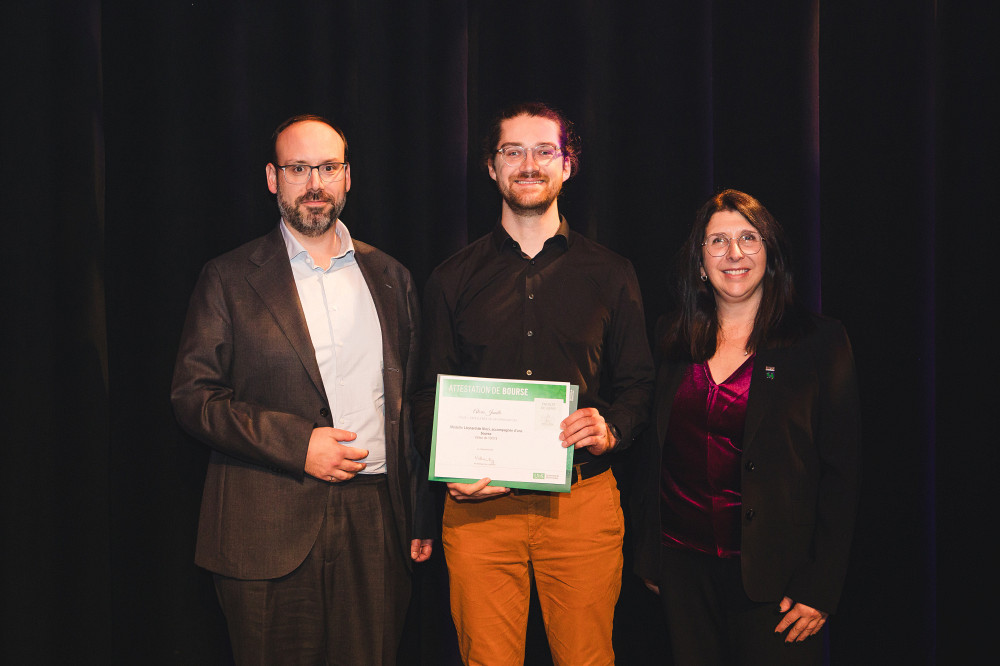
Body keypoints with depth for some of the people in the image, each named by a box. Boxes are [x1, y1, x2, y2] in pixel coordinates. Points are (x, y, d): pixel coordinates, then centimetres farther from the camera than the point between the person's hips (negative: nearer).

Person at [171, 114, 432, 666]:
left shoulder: (388, 277, 12)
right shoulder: (229, 280, 2)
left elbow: (410, 402, 14)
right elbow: (192, 396, -3)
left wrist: (421, 516, 11)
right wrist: (296, 443, -14)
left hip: (374, 519, 3)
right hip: (269, 531, -2)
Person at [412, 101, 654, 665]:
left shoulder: (611, 274, 9)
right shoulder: (453, 280, 10)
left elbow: (637, 383, 11)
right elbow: (430, 394, 11)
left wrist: (612, 429, -11)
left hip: (584, 501, 0)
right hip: (478, 505, 0)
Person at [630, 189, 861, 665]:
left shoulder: (820, 341, -4)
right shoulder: (672, 337, 7)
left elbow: (840, 473, -6)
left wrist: (820, 587, -10)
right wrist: (646, 553, 10)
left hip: (772, 572, -3)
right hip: (683, 565, 3)